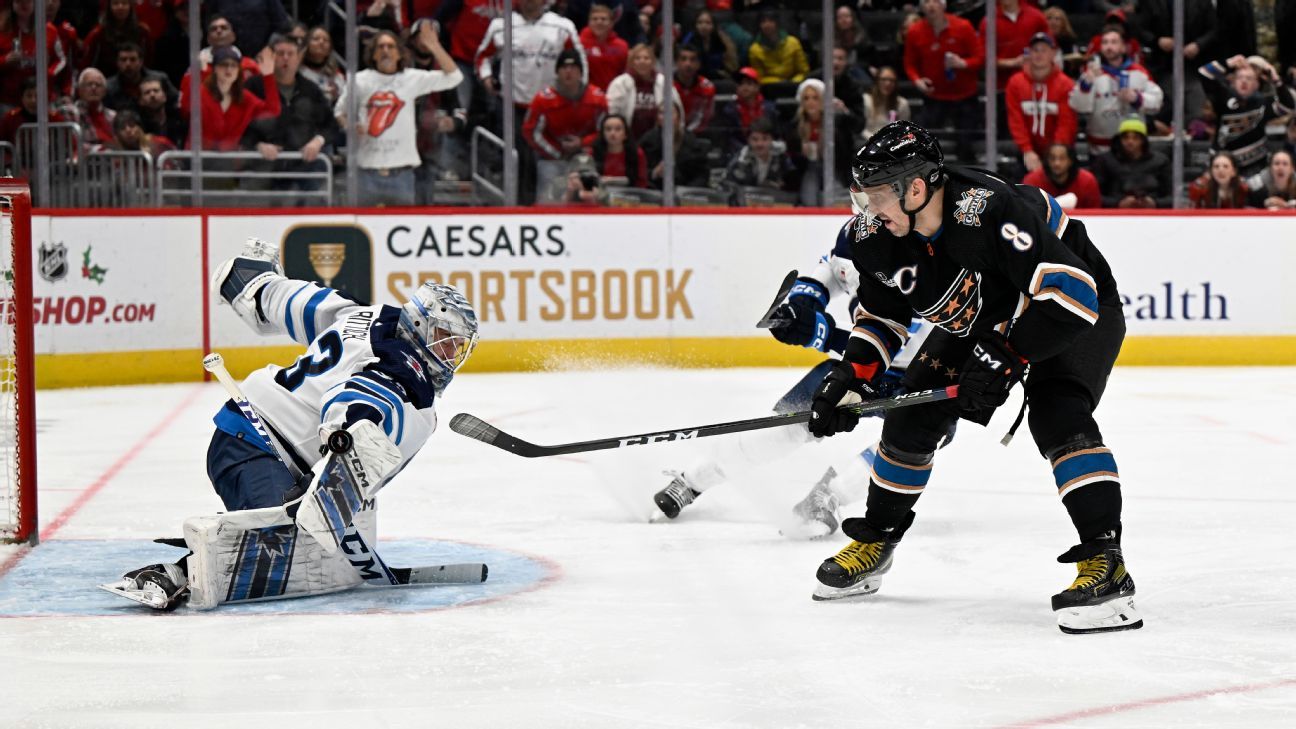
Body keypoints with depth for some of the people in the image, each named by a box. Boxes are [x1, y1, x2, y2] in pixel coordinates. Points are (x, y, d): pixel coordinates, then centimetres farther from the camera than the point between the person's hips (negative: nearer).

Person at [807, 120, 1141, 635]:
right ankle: (875, 540, 25)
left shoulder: (988, 211, -39)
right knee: (913, 415, 3)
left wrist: (1005, 356, -38)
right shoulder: (879, 237, -15)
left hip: (1079, 309, -7)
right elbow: (881, 317, 4)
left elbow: (1069, 290, -40)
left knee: (1055, 415, -29)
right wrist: (851, 378, -10)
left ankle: (1105, 563, -31)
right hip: (979, 319, 8)